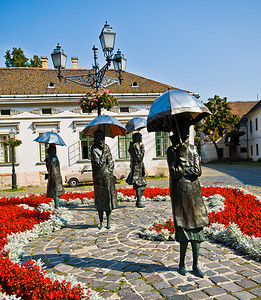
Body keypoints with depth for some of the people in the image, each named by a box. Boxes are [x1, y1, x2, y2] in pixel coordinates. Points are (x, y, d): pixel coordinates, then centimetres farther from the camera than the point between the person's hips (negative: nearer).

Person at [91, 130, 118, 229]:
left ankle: (108, 222, 12)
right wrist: (104, 151, -15)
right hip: (99, 177, -4)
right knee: (100, 200, 2)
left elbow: (111, 162, 12)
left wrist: (109, 170, -4)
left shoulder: (106, 147, 10)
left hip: (108, 176, 4)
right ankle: (101, 222, 13)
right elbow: (98, 164, -15)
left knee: (109, 198, 4)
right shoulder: (94, 149, -6)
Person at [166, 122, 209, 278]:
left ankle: (195, 265, 13)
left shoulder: (193, 149, 12)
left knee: (196, 227, 3)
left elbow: (198, 171, 1)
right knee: (183, 227, -1)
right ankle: (182, 263, 16)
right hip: (179, 192, -3)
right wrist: (182, 156, -15)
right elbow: (175, 173, -11)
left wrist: (182, 170, -9)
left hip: (194, 191, 4)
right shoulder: (172, 150, 1)